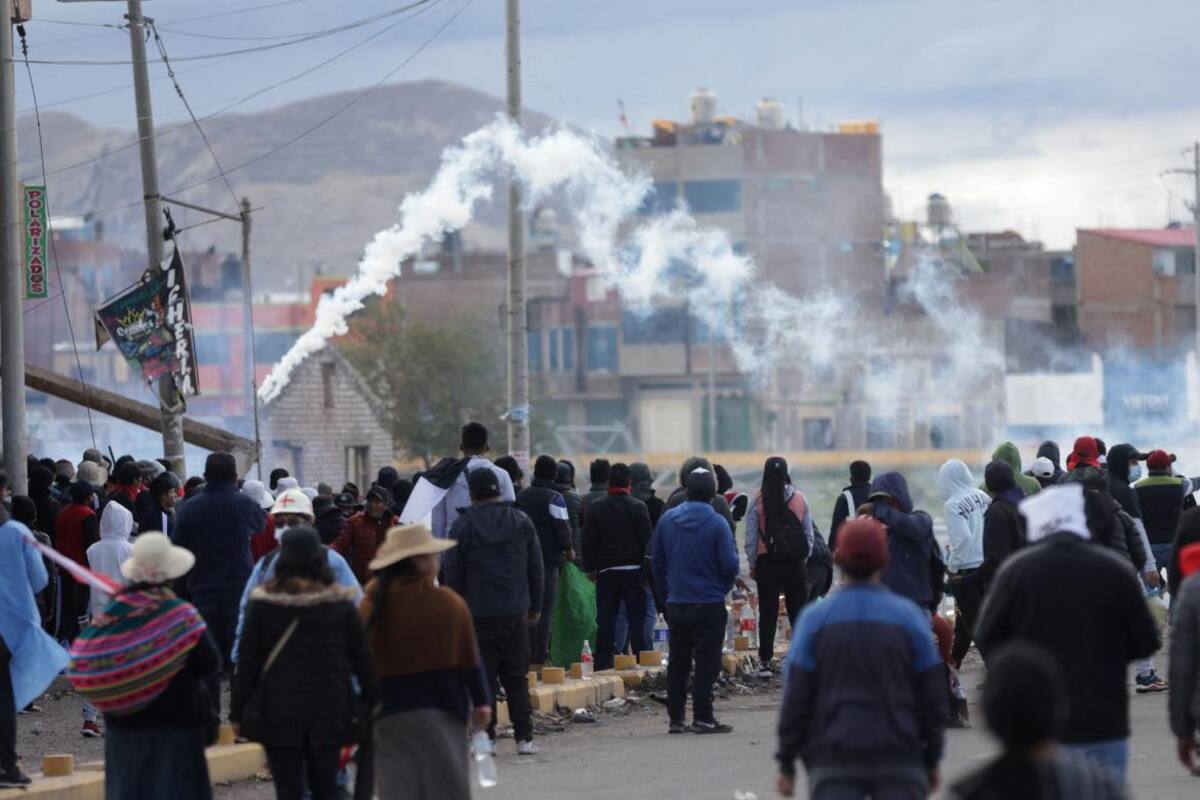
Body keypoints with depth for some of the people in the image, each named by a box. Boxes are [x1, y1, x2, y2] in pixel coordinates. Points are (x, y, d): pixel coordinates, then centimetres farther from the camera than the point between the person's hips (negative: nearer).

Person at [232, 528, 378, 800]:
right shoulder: (340, 603, -2)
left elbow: (248, 662, -3)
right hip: (329, 712, 1)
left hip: (279, 713, -1)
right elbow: (361, 657, 2)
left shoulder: (263, 603, -5)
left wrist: (238, 711, 4)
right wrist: (371, 703, 12)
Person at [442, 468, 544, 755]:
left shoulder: (463, 525, -4)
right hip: (515, 613, 3)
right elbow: (536, 568, 9)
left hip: (478, 614, -3)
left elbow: (452, 572, -3)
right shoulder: (521, 521, 5)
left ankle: (486, 737, -1)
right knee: (517, 678, 8)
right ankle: (524, 738, 4)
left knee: (483, 678, 2)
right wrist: (535, 607, 16)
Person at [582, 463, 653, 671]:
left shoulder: (596, 508, 1)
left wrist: (590, 567, 11)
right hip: (633, 571, -2)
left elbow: (589, 542, 3)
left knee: (605, 621, 5)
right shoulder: (639, 507, -5)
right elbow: (647, 539, -6)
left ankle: (603, 664, 5)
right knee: (637, 619, 2)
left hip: (605, 570, 2)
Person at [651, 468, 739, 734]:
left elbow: (656, 560, 7)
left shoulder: (667, 520, 2)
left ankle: (675, 718, 14)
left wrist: (664, 595, 16)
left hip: (676, 603, 5)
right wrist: (725, 586, 8)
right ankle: (702, 717, -2)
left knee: (678, 663, 12)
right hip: (709, 603, -5)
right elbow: (730, 564, -14)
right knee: (706, 663, 0)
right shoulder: (717, 523, -13)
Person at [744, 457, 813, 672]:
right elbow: (809, 534, 4)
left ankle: (765, 661, 4)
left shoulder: (758, 501, -7)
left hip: (767, 561, -1)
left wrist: (752, 565, 5)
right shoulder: (799, 499, -1)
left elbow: (751, 537, -4)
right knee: (798, 611, 9)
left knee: (767, 613, 4)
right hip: (795, 562, 1)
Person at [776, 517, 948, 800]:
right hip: (900, 759, 1)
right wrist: (932, 760, 14)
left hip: (833, 759, -1)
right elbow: (932, 694, 5)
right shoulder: (909, 616, 2)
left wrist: (786, 762, 5)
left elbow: (796, 697, -2)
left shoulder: (815, 618, -1)